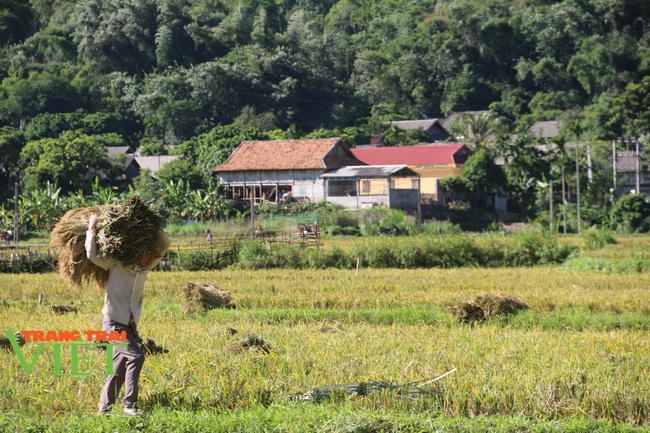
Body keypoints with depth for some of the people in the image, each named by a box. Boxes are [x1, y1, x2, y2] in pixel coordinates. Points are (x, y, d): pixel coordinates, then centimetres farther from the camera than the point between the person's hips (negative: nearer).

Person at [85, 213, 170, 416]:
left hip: (130, 324, 7)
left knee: (119, 369, 6)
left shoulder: (145, 268, 8)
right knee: (135, 356, -21)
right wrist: (91, 229, -15)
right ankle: (129, 405, -17)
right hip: (113, 323, -7)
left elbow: (165, 245, 12)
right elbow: (93, 255, -19)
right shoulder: (117, 265, -8)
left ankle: (104, 409, 13)